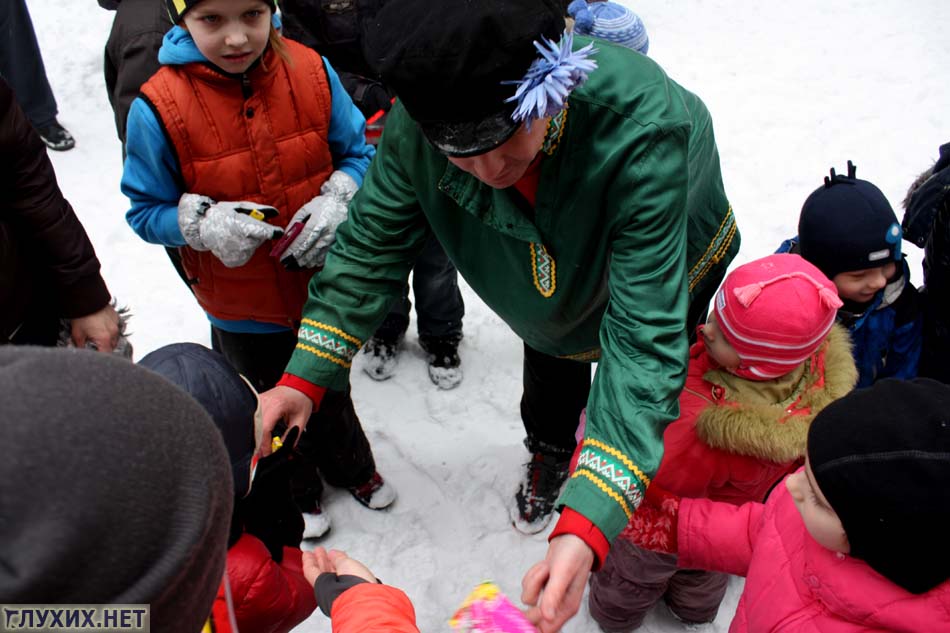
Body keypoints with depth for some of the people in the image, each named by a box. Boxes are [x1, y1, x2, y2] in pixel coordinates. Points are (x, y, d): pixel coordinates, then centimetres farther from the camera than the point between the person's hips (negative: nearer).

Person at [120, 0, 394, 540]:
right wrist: (204, 223, -31)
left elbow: (358, 152, -3)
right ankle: (295, 491, 54)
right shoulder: (158, 109, -23)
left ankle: (349, 464, 59)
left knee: (331, 385, 28)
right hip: (244, 306, -2)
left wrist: (338, 199, -22)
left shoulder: (312, 71, -16)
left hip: (323, 281, 2)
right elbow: (146, 211, -11)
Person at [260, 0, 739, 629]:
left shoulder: (643, 129, -49)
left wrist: (589, 526, -57)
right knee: (551, 386, 27)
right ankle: (549, 452, 62)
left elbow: (643, 339, -50)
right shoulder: (416, 127, -36)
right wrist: (304, 377, -29)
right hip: (552, 281, 3)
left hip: (673, 269, -3)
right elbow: (370, 246, -20)